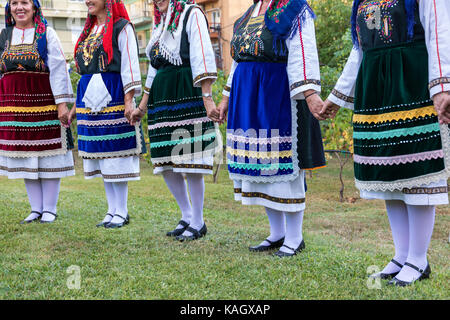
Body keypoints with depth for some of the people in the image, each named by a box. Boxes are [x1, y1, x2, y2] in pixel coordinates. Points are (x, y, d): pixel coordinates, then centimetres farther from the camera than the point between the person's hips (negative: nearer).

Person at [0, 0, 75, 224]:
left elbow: (58, 69, -5)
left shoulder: (47, 34, 1)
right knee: (25, 156, 6)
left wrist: (62, 103, -13)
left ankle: (49, 209, 8)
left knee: (48, 156, -1)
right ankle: (36, 209, 15)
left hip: (44, 102, -4)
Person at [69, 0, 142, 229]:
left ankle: (121, 212, 2)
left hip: (112, 97, -8)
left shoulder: (122, 28, -3)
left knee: (116, 154, -5)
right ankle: (112, 210, 16)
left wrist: (129, 100, -17)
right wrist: (76, 105, 20)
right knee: (100, 158, 8)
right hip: (89, 99, 8)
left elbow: (130, 66, -9)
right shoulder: (90, 30, 19)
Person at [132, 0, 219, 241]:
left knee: (190, 162, -6)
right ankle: (187, 216, 21)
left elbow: (202, 57, -13)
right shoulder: (160, 23, 21)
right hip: (162, 98, 8)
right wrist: (143, 106, 24)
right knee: (165, 163, 6)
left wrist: (207, 97, -22)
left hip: (187, 95, -8)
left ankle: (198, 223, 7)